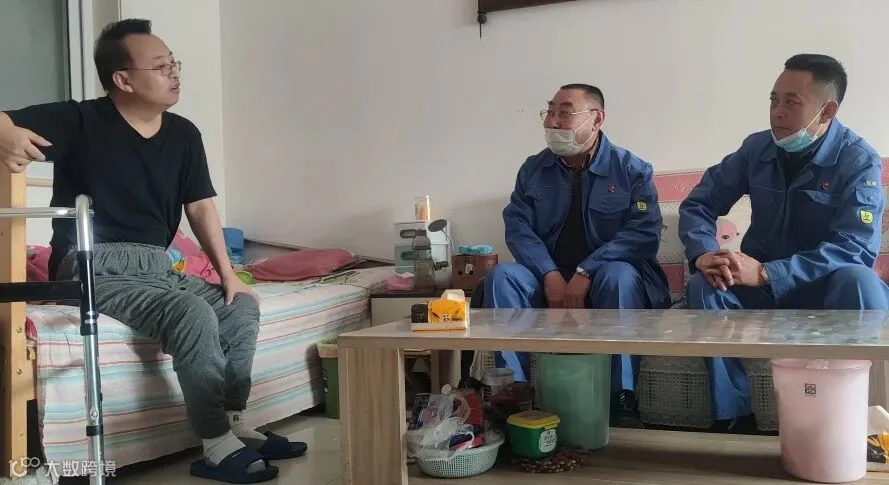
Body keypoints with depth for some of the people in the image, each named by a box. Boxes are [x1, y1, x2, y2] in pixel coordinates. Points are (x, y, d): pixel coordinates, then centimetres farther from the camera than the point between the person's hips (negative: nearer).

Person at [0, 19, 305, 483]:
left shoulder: (184, 135, 8)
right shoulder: (80, 122, -8)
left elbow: (200, 206, 9)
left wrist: (228, 272, -1)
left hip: (155, 267, 7)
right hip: (94, 267, -7)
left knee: (242, 306, -6)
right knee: (194, 314, -27)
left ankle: (234, 424, 1)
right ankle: (218, 447, -19)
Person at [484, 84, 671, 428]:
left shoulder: (632, 170, -2)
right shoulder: (533, 170, 9)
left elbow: (645, 232, -15)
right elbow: (517, 226, -1)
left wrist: (585, 273, -26)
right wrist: (550, 274, -21)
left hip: (603, 278, -3)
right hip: (548, 278, 3)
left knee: (620, 276, -36)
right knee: (501, 276, -25)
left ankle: (622, 400, -31)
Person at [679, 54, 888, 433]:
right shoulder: (757, 148, -2)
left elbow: (856, 248, -26)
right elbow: (698, 204, 1)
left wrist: (765, 272, -36)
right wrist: (703, 253, -23)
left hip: (826, 286, -3)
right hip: (761, 281, 3)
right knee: (703, 285, -26)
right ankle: (732, 416, -18)